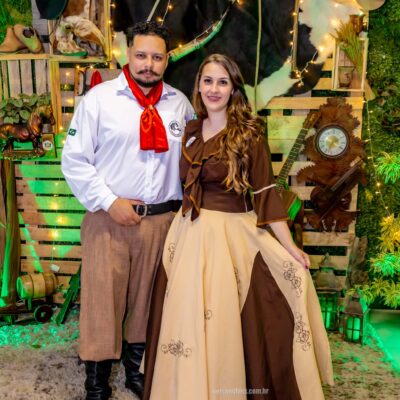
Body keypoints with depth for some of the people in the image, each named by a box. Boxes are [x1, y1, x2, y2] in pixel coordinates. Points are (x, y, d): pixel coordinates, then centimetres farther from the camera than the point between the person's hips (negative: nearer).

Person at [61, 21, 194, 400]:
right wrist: (109, 202, -12)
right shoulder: (100, 97, -4)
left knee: (146, 298, 15)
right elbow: (74, 159, -6)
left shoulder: (179, 104, 7)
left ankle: (136, 366, 35)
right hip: (109, 216, -3)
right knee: (103, 298, 3)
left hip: (161, 219, 3)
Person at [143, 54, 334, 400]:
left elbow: (265, 192, -8)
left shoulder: (248, 133, -6)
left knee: (225, 320, 3)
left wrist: (289, 246, -11)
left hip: (230, 235, -5)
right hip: (189, 234, 5)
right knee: (187, 321, 11)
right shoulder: (190, 131, 8)